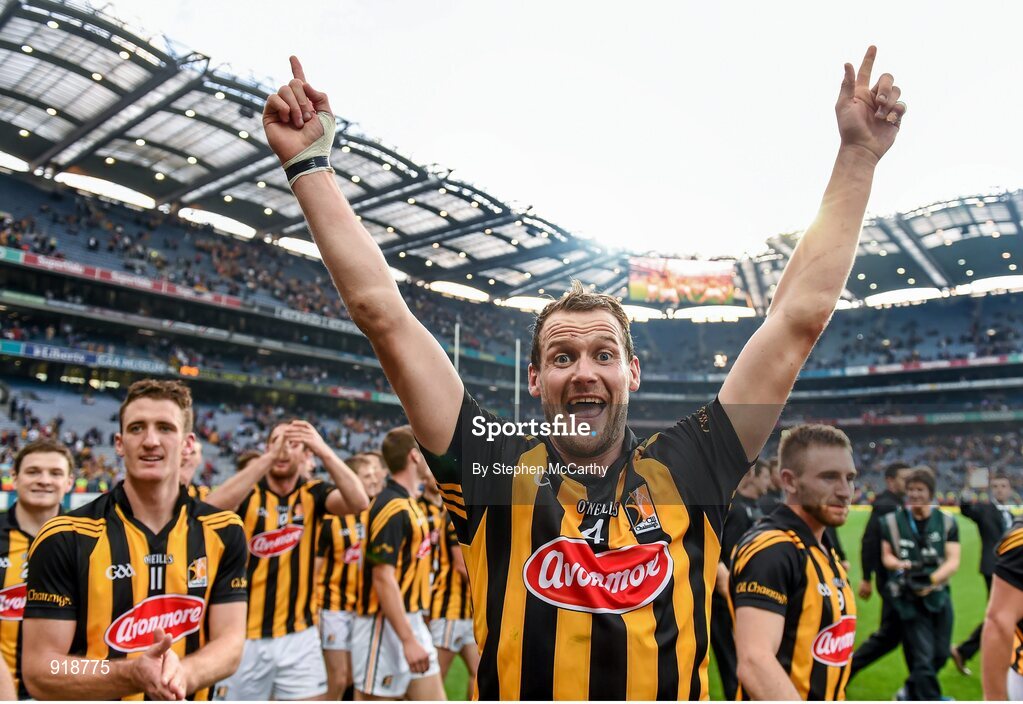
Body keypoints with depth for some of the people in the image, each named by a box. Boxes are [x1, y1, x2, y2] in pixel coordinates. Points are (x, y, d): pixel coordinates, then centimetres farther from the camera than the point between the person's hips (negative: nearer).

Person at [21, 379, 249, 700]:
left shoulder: (223, 532, -8)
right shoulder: (64, 538, -15)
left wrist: (181, 673, -29)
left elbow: (230, 640, -9)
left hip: (191, 695, 2)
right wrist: (133, 674, -31)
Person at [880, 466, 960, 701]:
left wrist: (931, 579, -21)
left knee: (940, 655, 14)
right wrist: (902, 566, -21)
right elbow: (886, 556, 0)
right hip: (909, 598, -3)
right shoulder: (892, 521, -4)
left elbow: (953, 560, -6)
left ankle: (911, 692, 37)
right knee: (923, 658, -5)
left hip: (938, 595, 3)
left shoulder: (946, 521, 1)